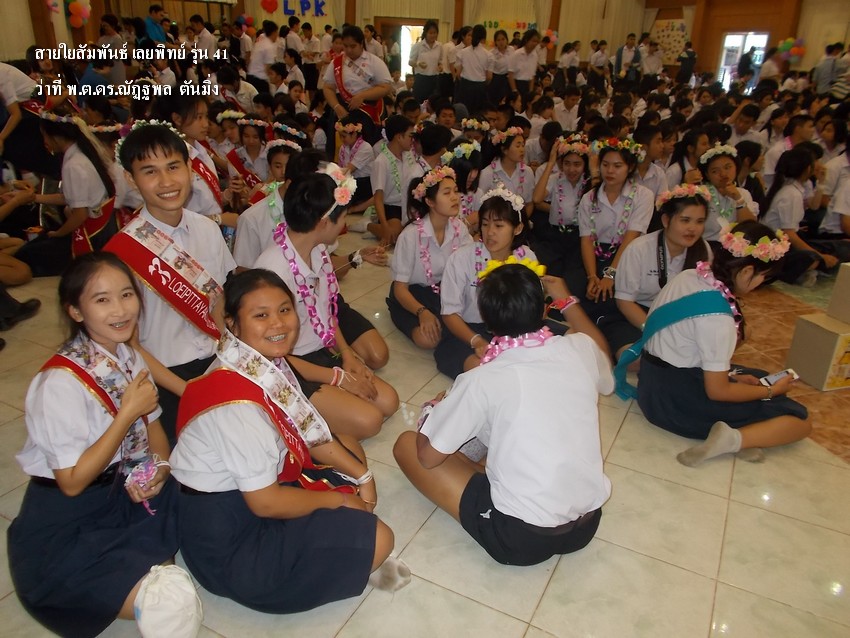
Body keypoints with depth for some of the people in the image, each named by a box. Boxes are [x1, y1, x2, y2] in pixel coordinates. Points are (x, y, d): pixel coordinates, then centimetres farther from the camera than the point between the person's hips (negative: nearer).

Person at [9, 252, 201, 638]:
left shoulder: (129, 358, -1)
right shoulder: (61, 382, -23)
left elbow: (151, 425, 10)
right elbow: (72, 481, -20)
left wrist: (160, 467, -11)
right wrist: (128, 412, -25)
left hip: (123, 493, 9)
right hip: (64, 527, -8)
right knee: (170, 603, -27)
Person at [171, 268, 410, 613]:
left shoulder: (269, 364, -6)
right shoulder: (238, 403, -31)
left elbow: (311, 434, 6)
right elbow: (265, 502, -25)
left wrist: (362, 475, 0)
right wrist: (336, 499, -11)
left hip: (260, 485, 9)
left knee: (349, 448, 19)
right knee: (378, 539, -14)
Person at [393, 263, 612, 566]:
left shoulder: (482, 381, -20)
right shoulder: (580, 349, -8)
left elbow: (428, 456, -7)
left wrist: (435, 411, 14)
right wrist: (566, 301, 25)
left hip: (520, 539, -6)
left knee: (406, 445, 6)